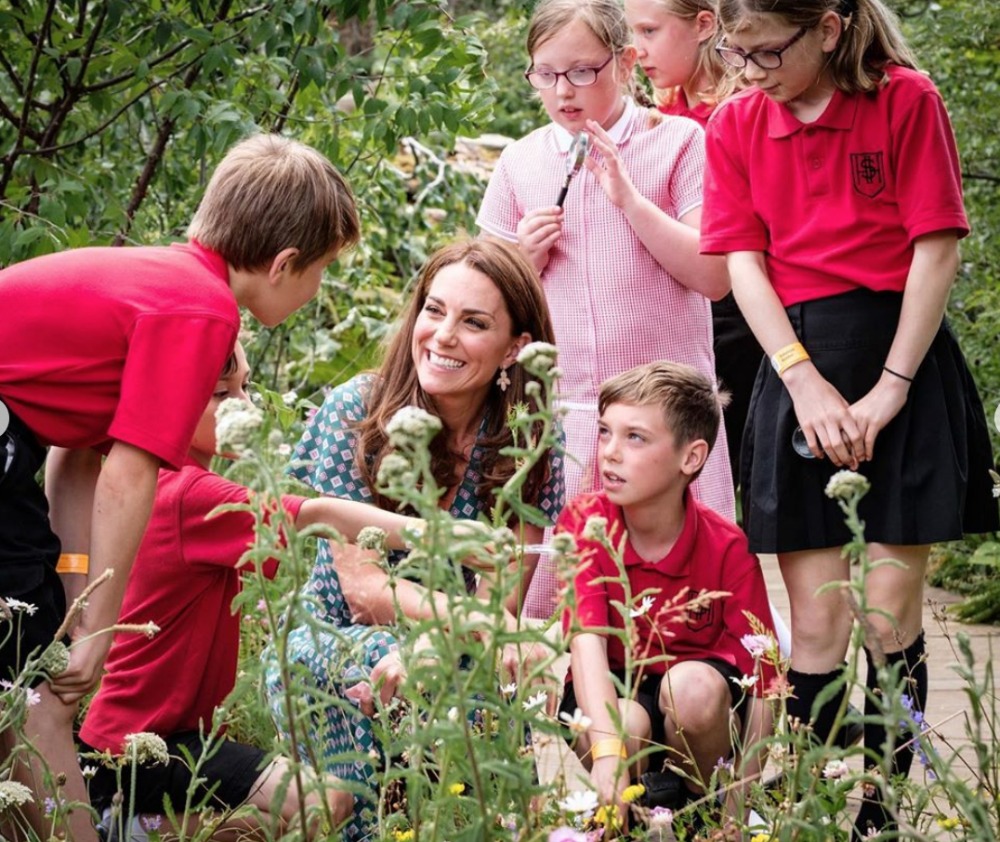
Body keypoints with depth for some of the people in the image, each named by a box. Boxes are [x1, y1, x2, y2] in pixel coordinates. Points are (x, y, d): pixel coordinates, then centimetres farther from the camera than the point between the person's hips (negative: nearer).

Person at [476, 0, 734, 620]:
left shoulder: (678, 143, 0)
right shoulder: (521, 162, 9)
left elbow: (714, 276, -7)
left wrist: (629, 197, -14)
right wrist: (528, 255, -4)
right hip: (557, 409, 3)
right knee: (542, 587, 1)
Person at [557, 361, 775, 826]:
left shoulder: (726, 548, -16)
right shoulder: (585, 522, -16)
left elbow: (761, 681, -15)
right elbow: (586, 639, -30)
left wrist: (739, 803, -24)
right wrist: (607, 754, -46)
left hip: (697, 700, 0)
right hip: (612, 692, 0)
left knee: (694, 685, -34)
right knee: (624, 723, -35)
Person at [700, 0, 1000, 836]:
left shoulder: (906, 100, -4)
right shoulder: (736, 124, 5)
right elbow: (743, 261, 1)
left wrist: (889, 390, -11)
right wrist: (807, 383, -12)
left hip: (903, 358, -2)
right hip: (798, 365, 2)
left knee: (893, 610, 0)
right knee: (815, 624, -1)